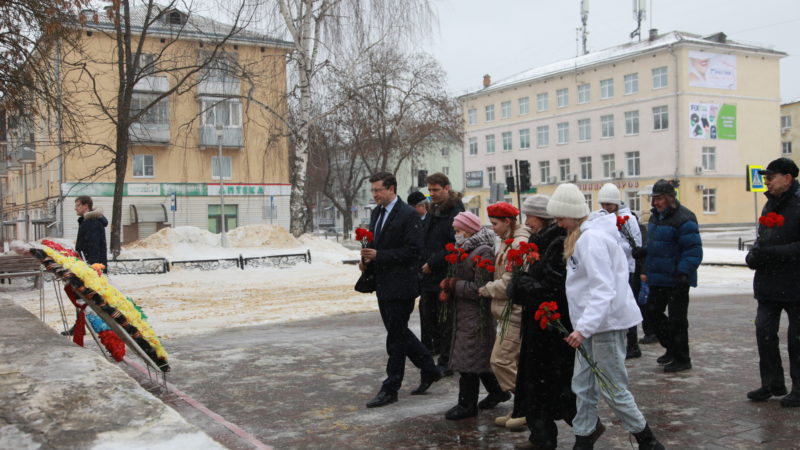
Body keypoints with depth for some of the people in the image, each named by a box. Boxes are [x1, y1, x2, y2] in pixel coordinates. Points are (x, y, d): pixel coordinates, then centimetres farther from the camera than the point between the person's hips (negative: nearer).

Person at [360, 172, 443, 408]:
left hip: (400, 285, -9)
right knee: (399, 332, 16)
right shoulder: (376, 213, 13)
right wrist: (366, 258, 1)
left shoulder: (408, 215, -14)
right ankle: (429, 369, 31)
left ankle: (390, 389, 8)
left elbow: (413, 250, -19)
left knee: (396, 337, -1)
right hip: (383, 284, 9)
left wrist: (379, 256, -22)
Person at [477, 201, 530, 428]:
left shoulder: (519, 244, -17)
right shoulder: (508, 242, 15)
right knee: (518, 360, 17)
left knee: (501, 360, -9)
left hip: (515, 312, -10)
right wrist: (490, 288, 1)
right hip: (511, 310, 10)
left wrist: (485, 290, -10)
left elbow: (509, 283, -21)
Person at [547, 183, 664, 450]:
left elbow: (603, 290, -27)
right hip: (592, 321, 10)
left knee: (611, 388, 0)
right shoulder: (581, 235, 11)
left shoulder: (592, 238, -20)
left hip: (607, 321, -9)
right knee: (582, 384, 11)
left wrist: (583, 328, -32)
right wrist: (583, 326, 14)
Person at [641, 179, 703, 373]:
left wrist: (684, 273, -26)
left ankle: (681, 359, 12)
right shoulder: (655, 216, 12)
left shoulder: (684, 219, -17)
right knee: (652, 312, 15)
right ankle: (671, 348, 32)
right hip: (658, 277, 9)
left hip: (676, 279, -9)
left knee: (677, 319, -1)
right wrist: (647, 270, 19)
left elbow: (694, 250, -21)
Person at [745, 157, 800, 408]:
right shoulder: (771, 204, 12)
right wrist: (754, 253, 1)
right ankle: (772, 383, 21)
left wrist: (773, 253, -25)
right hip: (769, 284, 7)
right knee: (764, 331, 7)